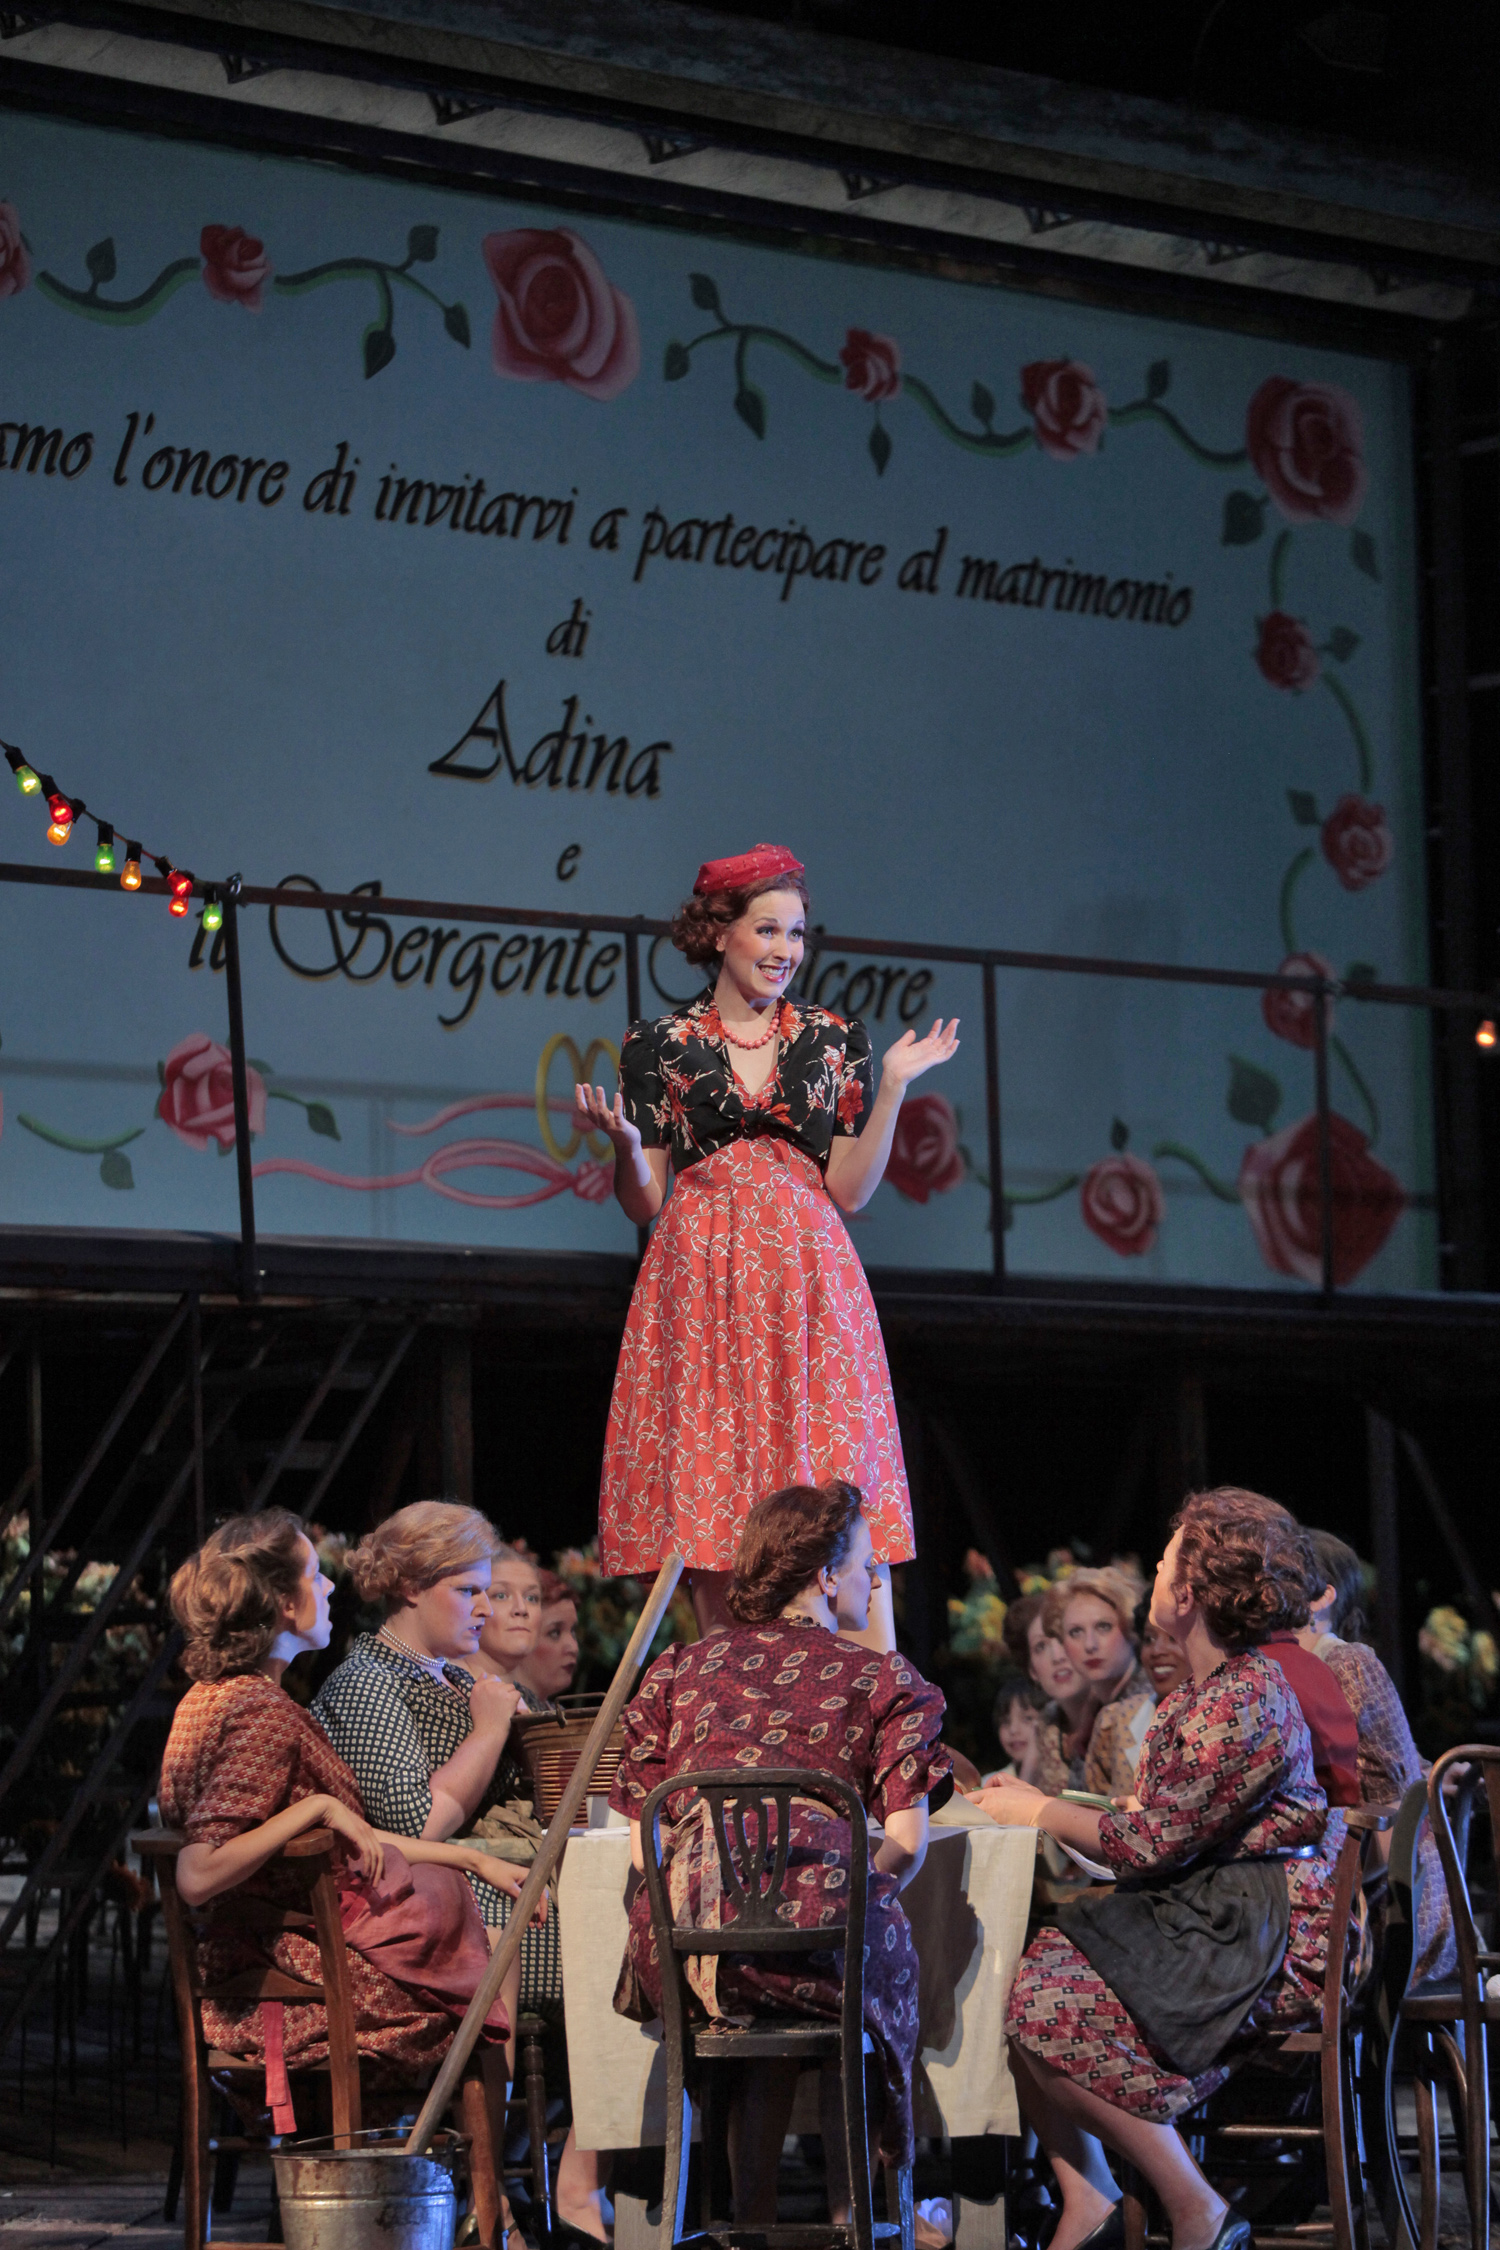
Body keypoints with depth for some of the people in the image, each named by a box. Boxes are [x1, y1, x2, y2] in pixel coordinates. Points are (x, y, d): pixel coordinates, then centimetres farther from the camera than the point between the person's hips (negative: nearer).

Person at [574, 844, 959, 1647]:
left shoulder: (835, 1039, 10)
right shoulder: (658, 1045, 7)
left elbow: (850, 1190, 4)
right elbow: (644, 1204, 5)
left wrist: (893, 1085, -3)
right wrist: (624, 1142, -14)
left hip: (808, 1281, 0)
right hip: (702, 1282, 0)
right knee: (712, 1494, -5)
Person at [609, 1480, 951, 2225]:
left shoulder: (679, 1670, 22)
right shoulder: (881, 1678, 14)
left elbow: (643, 1848, 16)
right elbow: (906, 1843, 4)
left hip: (685, 1942, 3)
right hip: (811, 1936, -3)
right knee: (882, 1962, 31)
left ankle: (752, 2214, 29)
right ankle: (849, 2211, 31)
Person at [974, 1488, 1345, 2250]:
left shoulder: (1243, 1702, -19)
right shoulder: (1194, 1693, 14)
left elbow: (1153, 1843, -17)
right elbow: (1157, 1819, 17)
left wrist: (1042, 1814, -4)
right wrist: (1041, 1801, 10)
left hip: (1265, 1942, -10)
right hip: (1204, 1915, 10)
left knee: (1054, 2012, -20)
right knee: (1024, 1973, 0)